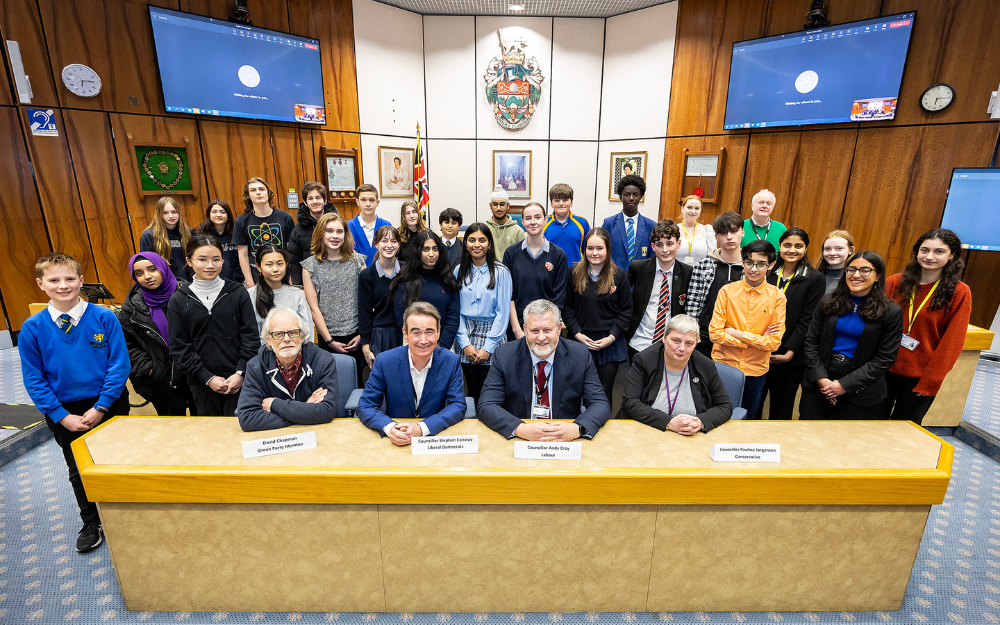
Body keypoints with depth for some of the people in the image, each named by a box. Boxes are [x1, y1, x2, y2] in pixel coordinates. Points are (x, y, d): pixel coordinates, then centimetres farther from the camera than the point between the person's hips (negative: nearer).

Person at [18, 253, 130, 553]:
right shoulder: (32, 328, -8)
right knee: (79, 471, 19)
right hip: (65, 411, 2)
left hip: (109, 405, -2)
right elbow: (34, 380, -4)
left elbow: (120, 365, -13)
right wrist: (63, 416, -11)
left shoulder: (104, 317, -14)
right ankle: (91, 523, 42)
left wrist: (100, 408, -16)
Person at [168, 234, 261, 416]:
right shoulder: (178, 300, 3)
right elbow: (179, 348, 1)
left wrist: (241, 373, -10)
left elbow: (251, 338, -1)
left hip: (238, 380, -1)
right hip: (201, 384, 1)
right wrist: (208, 378, -7)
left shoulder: (238, 293, 0)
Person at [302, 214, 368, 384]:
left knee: (356, 381, 10)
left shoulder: (357, 260, 3)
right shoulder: (310, 265, 0)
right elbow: (314, 308, -2)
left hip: (356, 336, 1)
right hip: (328, 338, 0)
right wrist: (329, 340, -5)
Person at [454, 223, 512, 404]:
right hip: (466, 336, 3)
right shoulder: (460, 271, 6)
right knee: (472, 391, 10)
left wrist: (488, 347, -10)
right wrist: (465, 343, -4)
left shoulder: (501, 272, -3)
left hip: (493, 335, -3)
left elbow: (503, 313, -6)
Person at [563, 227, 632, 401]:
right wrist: (577, 334, -6)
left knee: (605, 392, 6)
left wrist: (611, 337, -7)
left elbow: (626, 310, 3)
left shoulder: (618, 275, 1)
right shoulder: (575, 273, 1)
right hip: (581, 341, 0)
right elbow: (567, 307, 4)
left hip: (610, 343, 0)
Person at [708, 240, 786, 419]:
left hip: (756, 370, 1)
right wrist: (757, 340, -13)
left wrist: (739, 334, -15)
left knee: (747, 419, 18)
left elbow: (774, 343, -8)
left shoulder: (777, 297, -5)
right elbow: (714, 333, -12)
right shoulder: (727, 291, -7)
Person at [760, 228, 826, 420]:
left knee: (781, 407, 11)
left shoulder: (815, 279, -4)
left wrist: (790, 352, -13)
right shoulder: (768, 273, 6)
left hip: (789, 357, -3)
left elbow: (807, 321, -8)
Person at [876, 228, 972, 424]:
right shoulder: (894, 282, -1)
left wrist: (931, 381, -7)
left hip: (919, 376, -1)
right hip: (884, 370, 2)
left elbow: (952, 342, -5)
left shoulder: (959, 293, -5)